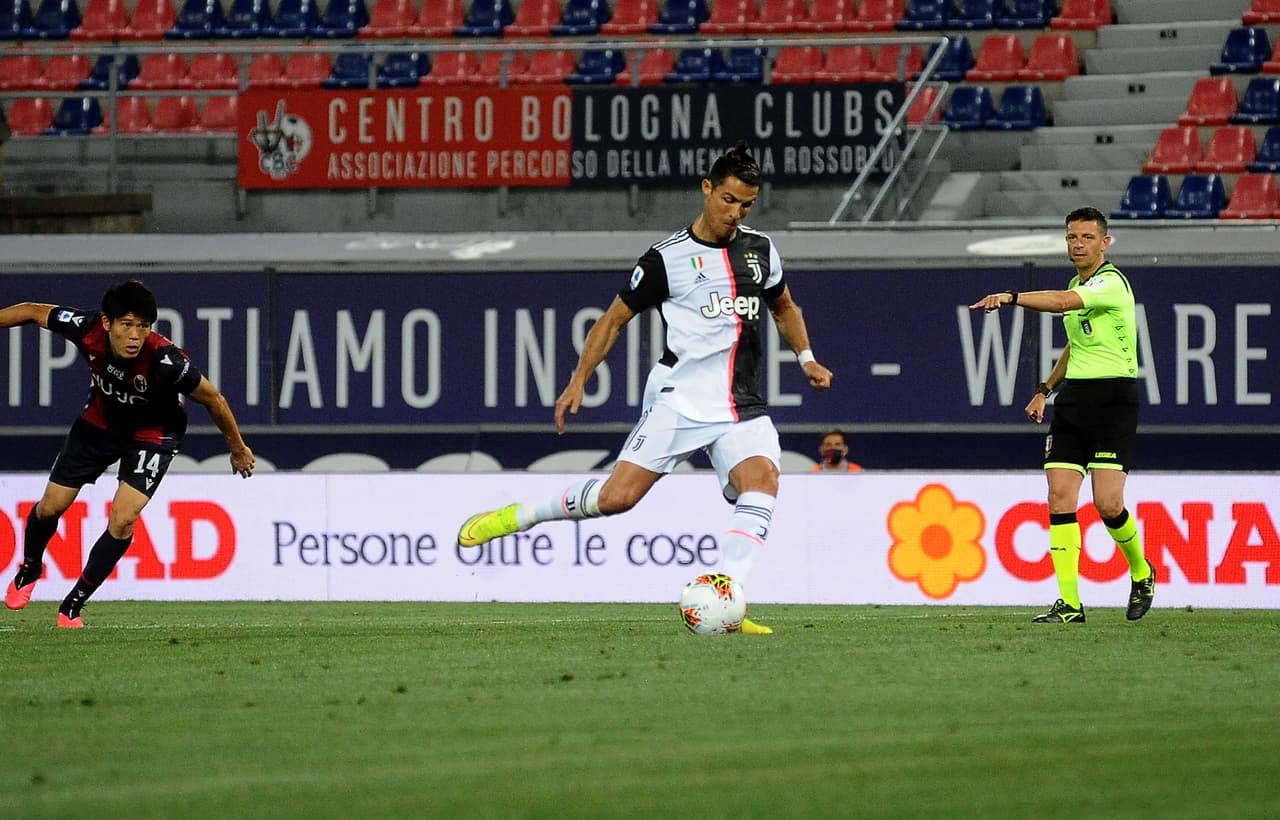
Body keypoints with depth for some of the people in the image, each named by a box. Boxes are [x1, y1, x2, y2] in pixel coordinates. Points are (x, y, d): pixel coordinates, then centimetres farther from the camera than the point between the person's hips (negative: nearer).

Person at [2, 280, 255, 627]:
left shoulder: (165, 361, -39)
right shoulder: (87, 329, -31)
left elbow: (213, 399, -22)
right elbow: (33, 312, -12)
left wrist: (238, 449, -9)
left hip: (153, 433, -3)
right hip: (100, 421, 3)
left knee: (122, 520, -17)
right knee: (51, 505, 8)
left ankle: (73, 605, 2)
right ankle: (29, 569, 41)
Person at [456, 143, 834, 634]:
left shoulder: (760, 250, 11)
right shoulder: (668, 258, -2)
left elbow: (784, 307, 31)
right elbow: (614, 319, 5)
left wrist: (806, 358, 16)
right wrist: (578, 382, -1)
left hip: (743, 409, 3)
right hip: (680, 400, -3)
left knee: (762, 479, -25)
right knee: (617, 497, -13)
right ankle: (515, 518, 11)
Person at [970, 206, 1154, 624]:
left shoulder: (1111, 283, -12)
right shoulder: (1078, 284, 16)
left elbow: (1063, 302, -30)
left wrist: (1011, 297, -39)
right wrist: (1046, 388, 23)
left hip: (1113, 398, -8)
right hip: (1073, 399, 8)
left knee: (1107, 503, -13)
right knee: (1060, 496, -6)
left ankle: (1141, 572, 17)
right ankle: (1069, 603, -6)